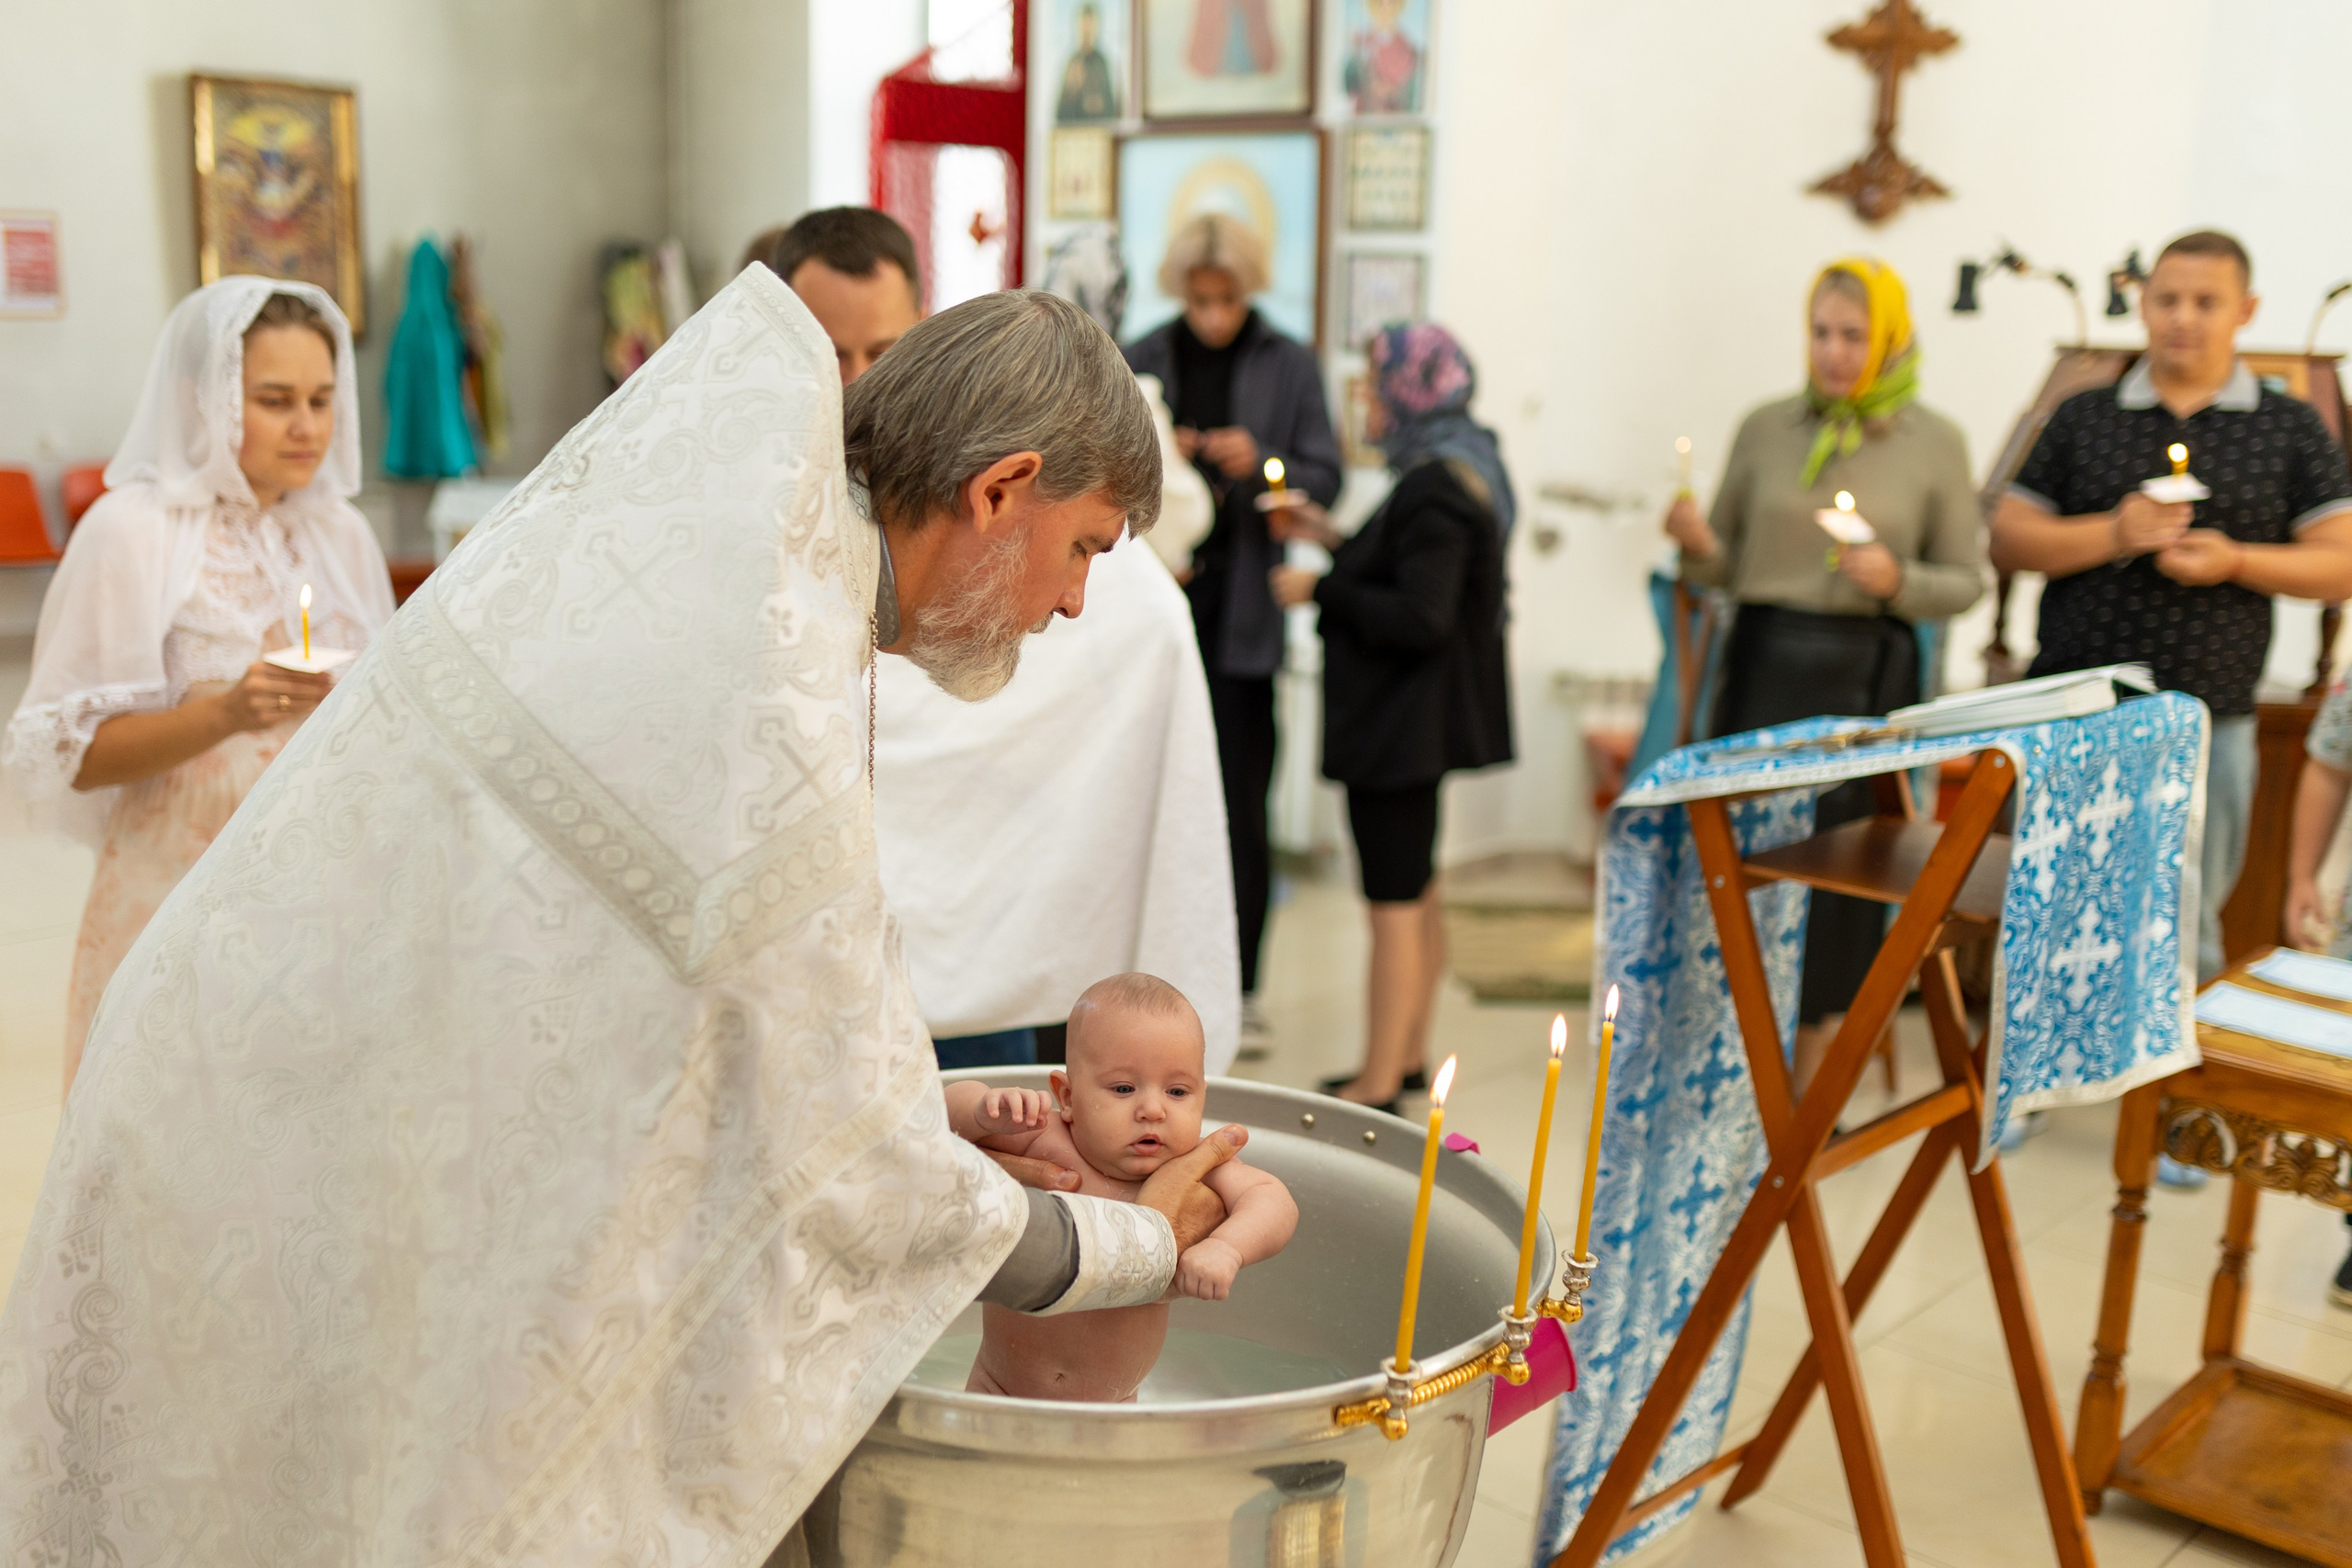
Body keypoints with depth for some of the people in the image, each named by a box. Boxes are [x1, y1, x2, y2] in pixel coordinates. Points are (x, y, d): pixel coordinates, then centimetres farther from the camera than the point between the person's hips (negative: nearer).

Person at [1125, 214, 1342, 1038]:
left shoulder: (1291, 366, 4)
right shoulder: (1141, 361, 7)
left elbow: (1325, 481, 2)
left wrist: (1261, 465, -16)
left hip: (1241, 614, -1)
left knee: (1240, 805, 1)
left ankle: (1237, 983, 11)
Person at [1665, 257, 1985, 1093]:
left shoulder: (1935, 443, 2)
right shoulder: (1766, 428, 7)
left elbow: (1966, 580, 5)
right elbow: (1725, 566, 11)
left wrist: (1898, 580, -14)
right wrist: (1697, 543, -11)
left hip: (1862, 674, -1)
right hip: (1762, 660, 2)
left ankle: (1810, 1090, 15)